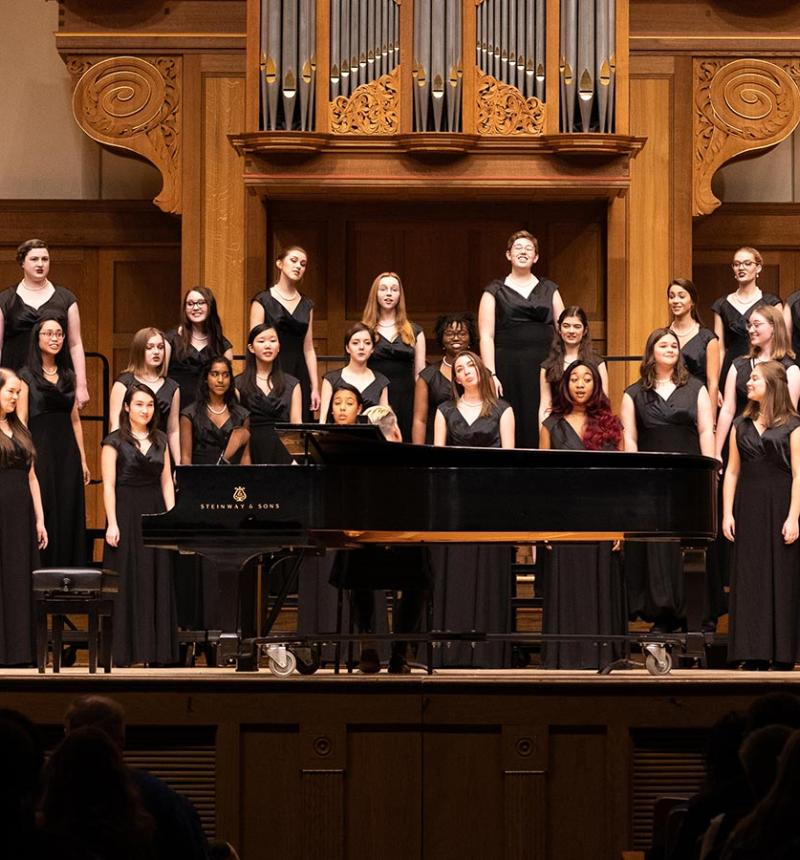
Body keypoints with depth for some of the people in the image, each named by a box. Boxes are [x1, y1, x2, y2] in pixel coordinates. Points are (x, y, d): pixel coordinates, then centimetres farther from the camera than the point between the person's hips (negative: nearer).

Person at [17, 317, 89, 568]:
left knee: (69, 517, 4)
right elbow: (21, 421, -6)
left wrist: (83, 459, 11)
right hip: (40, 448, -5)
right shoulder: (27, 375, -1)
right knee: (44, 516, -4)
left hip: (67, 452, 5)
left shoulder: (68, 376, 13)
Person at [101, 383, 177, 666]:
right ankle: (123, 650, 2)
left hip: (155, 513, 5)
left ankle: (156, 647, 10)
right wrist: (112, 524, -14)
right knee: (126, 582, -3)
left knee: (157, 580, 5)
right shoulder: (115, 441, -3)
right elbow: (109, 485, -8)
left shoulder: (160, 440, 11)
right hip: (127, 514, -5)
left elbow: (166, 481, 11)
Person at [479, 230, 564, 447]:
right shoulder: (495, 291, 7)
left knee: (541, 429, -3)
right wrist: (490, 374, -10)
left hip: (543, 365, 2)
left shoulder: (549, 290, 15)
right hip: (507, 366, -2)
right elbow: (486, 336, 0)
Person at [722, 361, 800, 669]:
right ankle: (753, 654, 5)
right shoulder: (741, 426, 12)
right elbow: (732, 472, 10)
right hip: (748, 509, 4)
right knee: (748, 580, 2)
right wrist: (727, 514, 2)